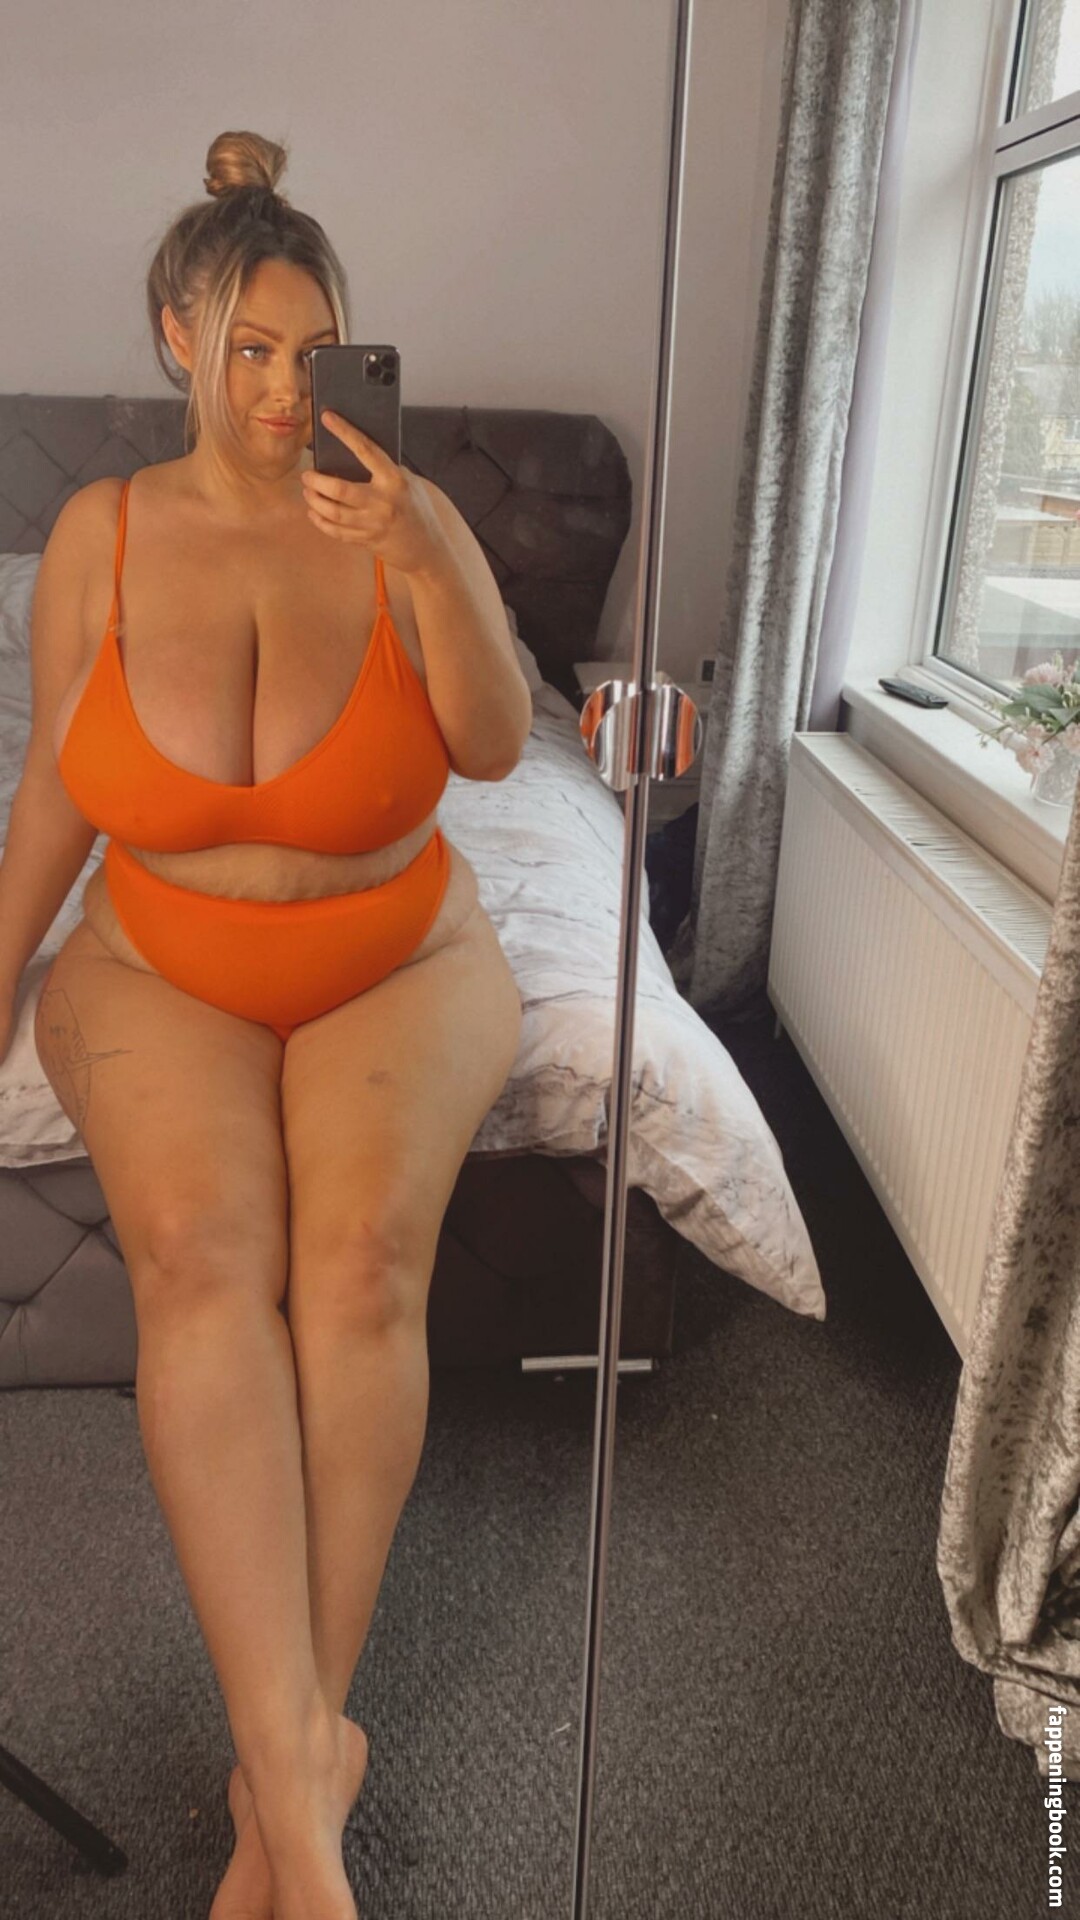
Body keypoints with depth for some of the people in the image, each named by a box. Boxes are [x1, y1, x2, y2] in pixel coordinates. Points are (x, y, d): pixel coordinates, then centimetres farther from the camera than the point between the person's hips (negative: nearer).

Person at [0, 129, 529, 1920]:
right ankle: (307, 1760, -24)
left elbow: (498, 747, -12)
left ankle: (282, 1756, -14)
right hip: (162, 975, 1)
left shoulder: (405, 510, -2)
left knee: (364, 1253, -28)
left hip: (397, 965, 0)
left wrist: (428, 566, -26)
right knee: (202, 1256, -29)